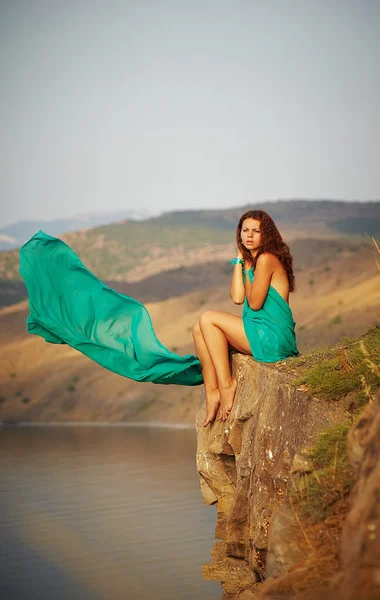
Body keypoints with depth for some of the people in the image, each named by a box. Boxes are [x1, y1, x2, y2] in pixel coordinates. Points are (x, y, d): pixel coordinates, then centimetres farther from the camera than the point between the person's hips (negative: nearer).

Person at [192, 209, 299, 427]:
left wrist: (247, 269, -1)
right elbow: (237, 298, 4)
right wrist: (239, 261, 6)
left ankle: (226, 384, -7)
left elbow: (254, 303, -14)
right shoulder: (252, 260, 15)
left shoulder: (267, 259, -13)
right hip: (261, 334, 10)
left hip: (273, 338, -10)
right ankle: (212, 393, -4)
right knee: (199, 329, 3)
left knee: (208, 319, -11)